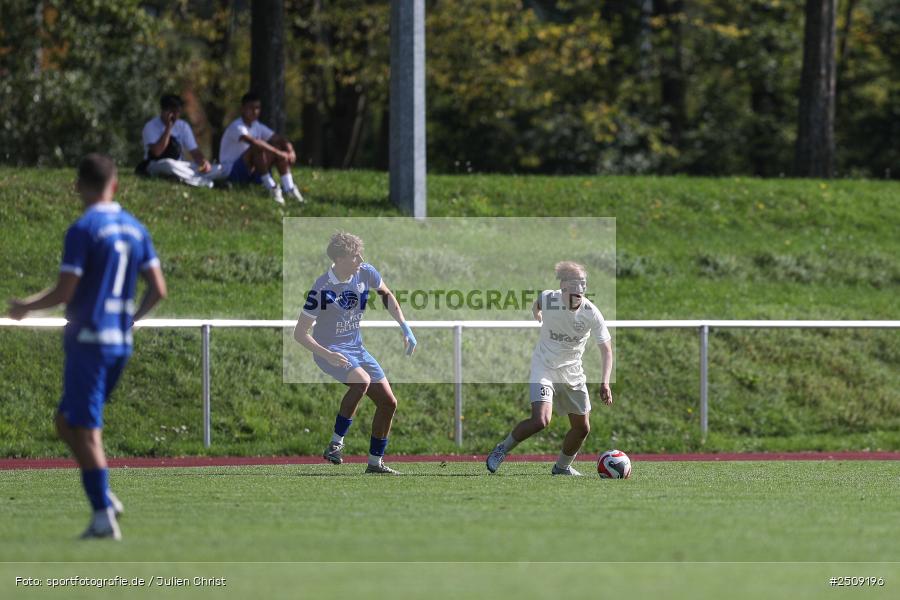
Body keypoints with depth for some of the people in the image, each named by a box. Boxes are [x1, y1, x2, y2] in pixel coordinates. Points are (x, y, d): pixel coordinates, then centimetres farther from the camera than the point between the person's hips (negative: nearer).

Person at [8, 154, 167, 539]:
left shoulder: (83, 230, -11)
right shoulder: (135, 229, 9)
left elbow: (64, 292, -15)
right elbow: (158, 290, 9)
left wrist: (25, 308, 2)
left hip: (88, 340, -7)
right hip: (121, 341, 7)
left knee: (85, 430, -3)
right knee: (67, 422, 18)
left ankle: (104, 516, -8)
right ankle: (104, 497, 4)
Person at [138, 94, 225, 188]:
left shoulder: (183, 126, 7)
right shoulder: (151, 126, -8)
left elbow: (194, 151, 5)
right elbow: (157, 152, -23)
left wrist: (204, 162, -18)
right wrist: (168, 128, -22)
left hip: (180, 166, 5)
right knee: (169, 164, -43)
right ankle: (202, 181, -42)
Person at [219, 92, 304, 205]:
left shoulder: (258, 127, 8)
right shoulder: (237, 127, -18)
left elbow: (280, 140, 4)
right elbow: (253, 142, -35)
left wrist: (290, 151, -18)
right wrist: (278, 152, -37)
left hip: (252, 173, 8)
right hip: (231, 171, -8)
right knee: (258, 148, -31)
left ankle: (289, 188, -18)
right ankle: (271, 188, -32)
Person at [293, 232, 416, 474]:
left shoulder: (366, 273, -7)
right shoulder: (322, 289, -23)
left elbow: (386, 294, 16)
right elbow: (300, 333, -19)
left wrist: (405, 328, 8)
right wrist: (327, 355, -33)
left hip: (356, 348, 7)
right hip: (330, 350, -7)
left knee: (388, 402, 2)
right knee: (362, 380, -35)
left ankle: (375, 462, 17)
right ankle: (336, 443, -24)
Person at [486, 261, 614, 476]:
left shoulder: (591, 313, -18)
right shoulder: (548, 299, -19)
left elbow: (606, 349, -14)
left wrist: (605, 383, -26)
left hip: (572, 371, 3)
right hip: (544, 367, -3)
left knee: (582, 427, 7)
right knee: (541, 420, -23)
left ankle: (562, 466, 33)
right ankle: (502, 450, -1)